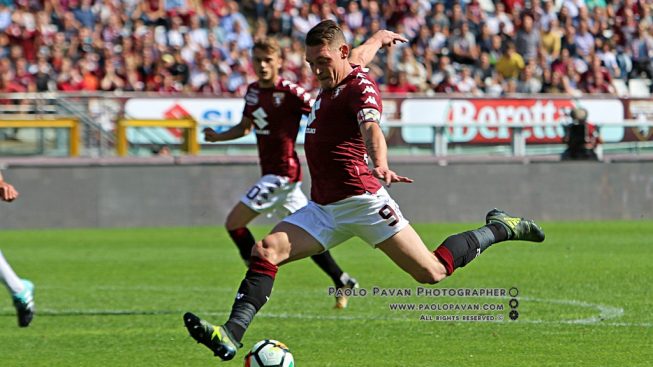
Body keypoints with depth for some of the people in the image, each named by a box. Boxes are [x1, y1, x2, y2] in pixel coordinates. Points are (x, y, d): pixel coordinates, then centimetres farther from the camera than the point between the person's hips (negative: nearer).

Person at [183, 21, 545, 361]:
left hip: (360, 201, -8)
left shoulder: (361, 86, -11)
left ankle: (500, 229, 15)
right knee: (265, 251, -13)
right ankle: (231, 334, -23)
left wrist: (380, 165, -51)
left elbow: (372, 129, -32)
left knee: (431, 272, -7)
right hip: (323, 209, 8)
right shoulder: (328, 85, 15)